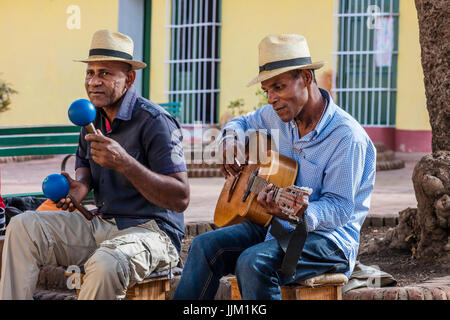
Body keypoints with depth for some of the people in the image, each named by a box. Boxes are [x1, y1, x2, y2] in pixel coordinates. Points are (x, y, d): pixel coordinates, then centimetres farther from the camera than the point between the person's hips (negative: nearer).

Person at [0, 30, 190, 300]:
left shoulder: (155, 122, -15)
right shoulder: (94, 117, 10)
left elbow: (181, 199, -21)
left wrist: (125, 163, -31)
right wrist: (80, 186, 4)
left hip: (152, 229, -8)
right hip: (102, 225, 8)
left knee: (106, 264, -39)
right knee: (23, 226, -4)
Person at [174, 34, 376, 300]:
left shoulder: (346, 136, -18)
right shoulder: (278, 116, 6)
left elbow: (339, 208, -22)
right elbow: (242, 123, 28)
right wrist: (230, 141, 3)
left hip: (328, 236, -7)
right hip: (275, 227, 8)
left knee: (254, 262, -33)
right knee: (205, 247, -15)